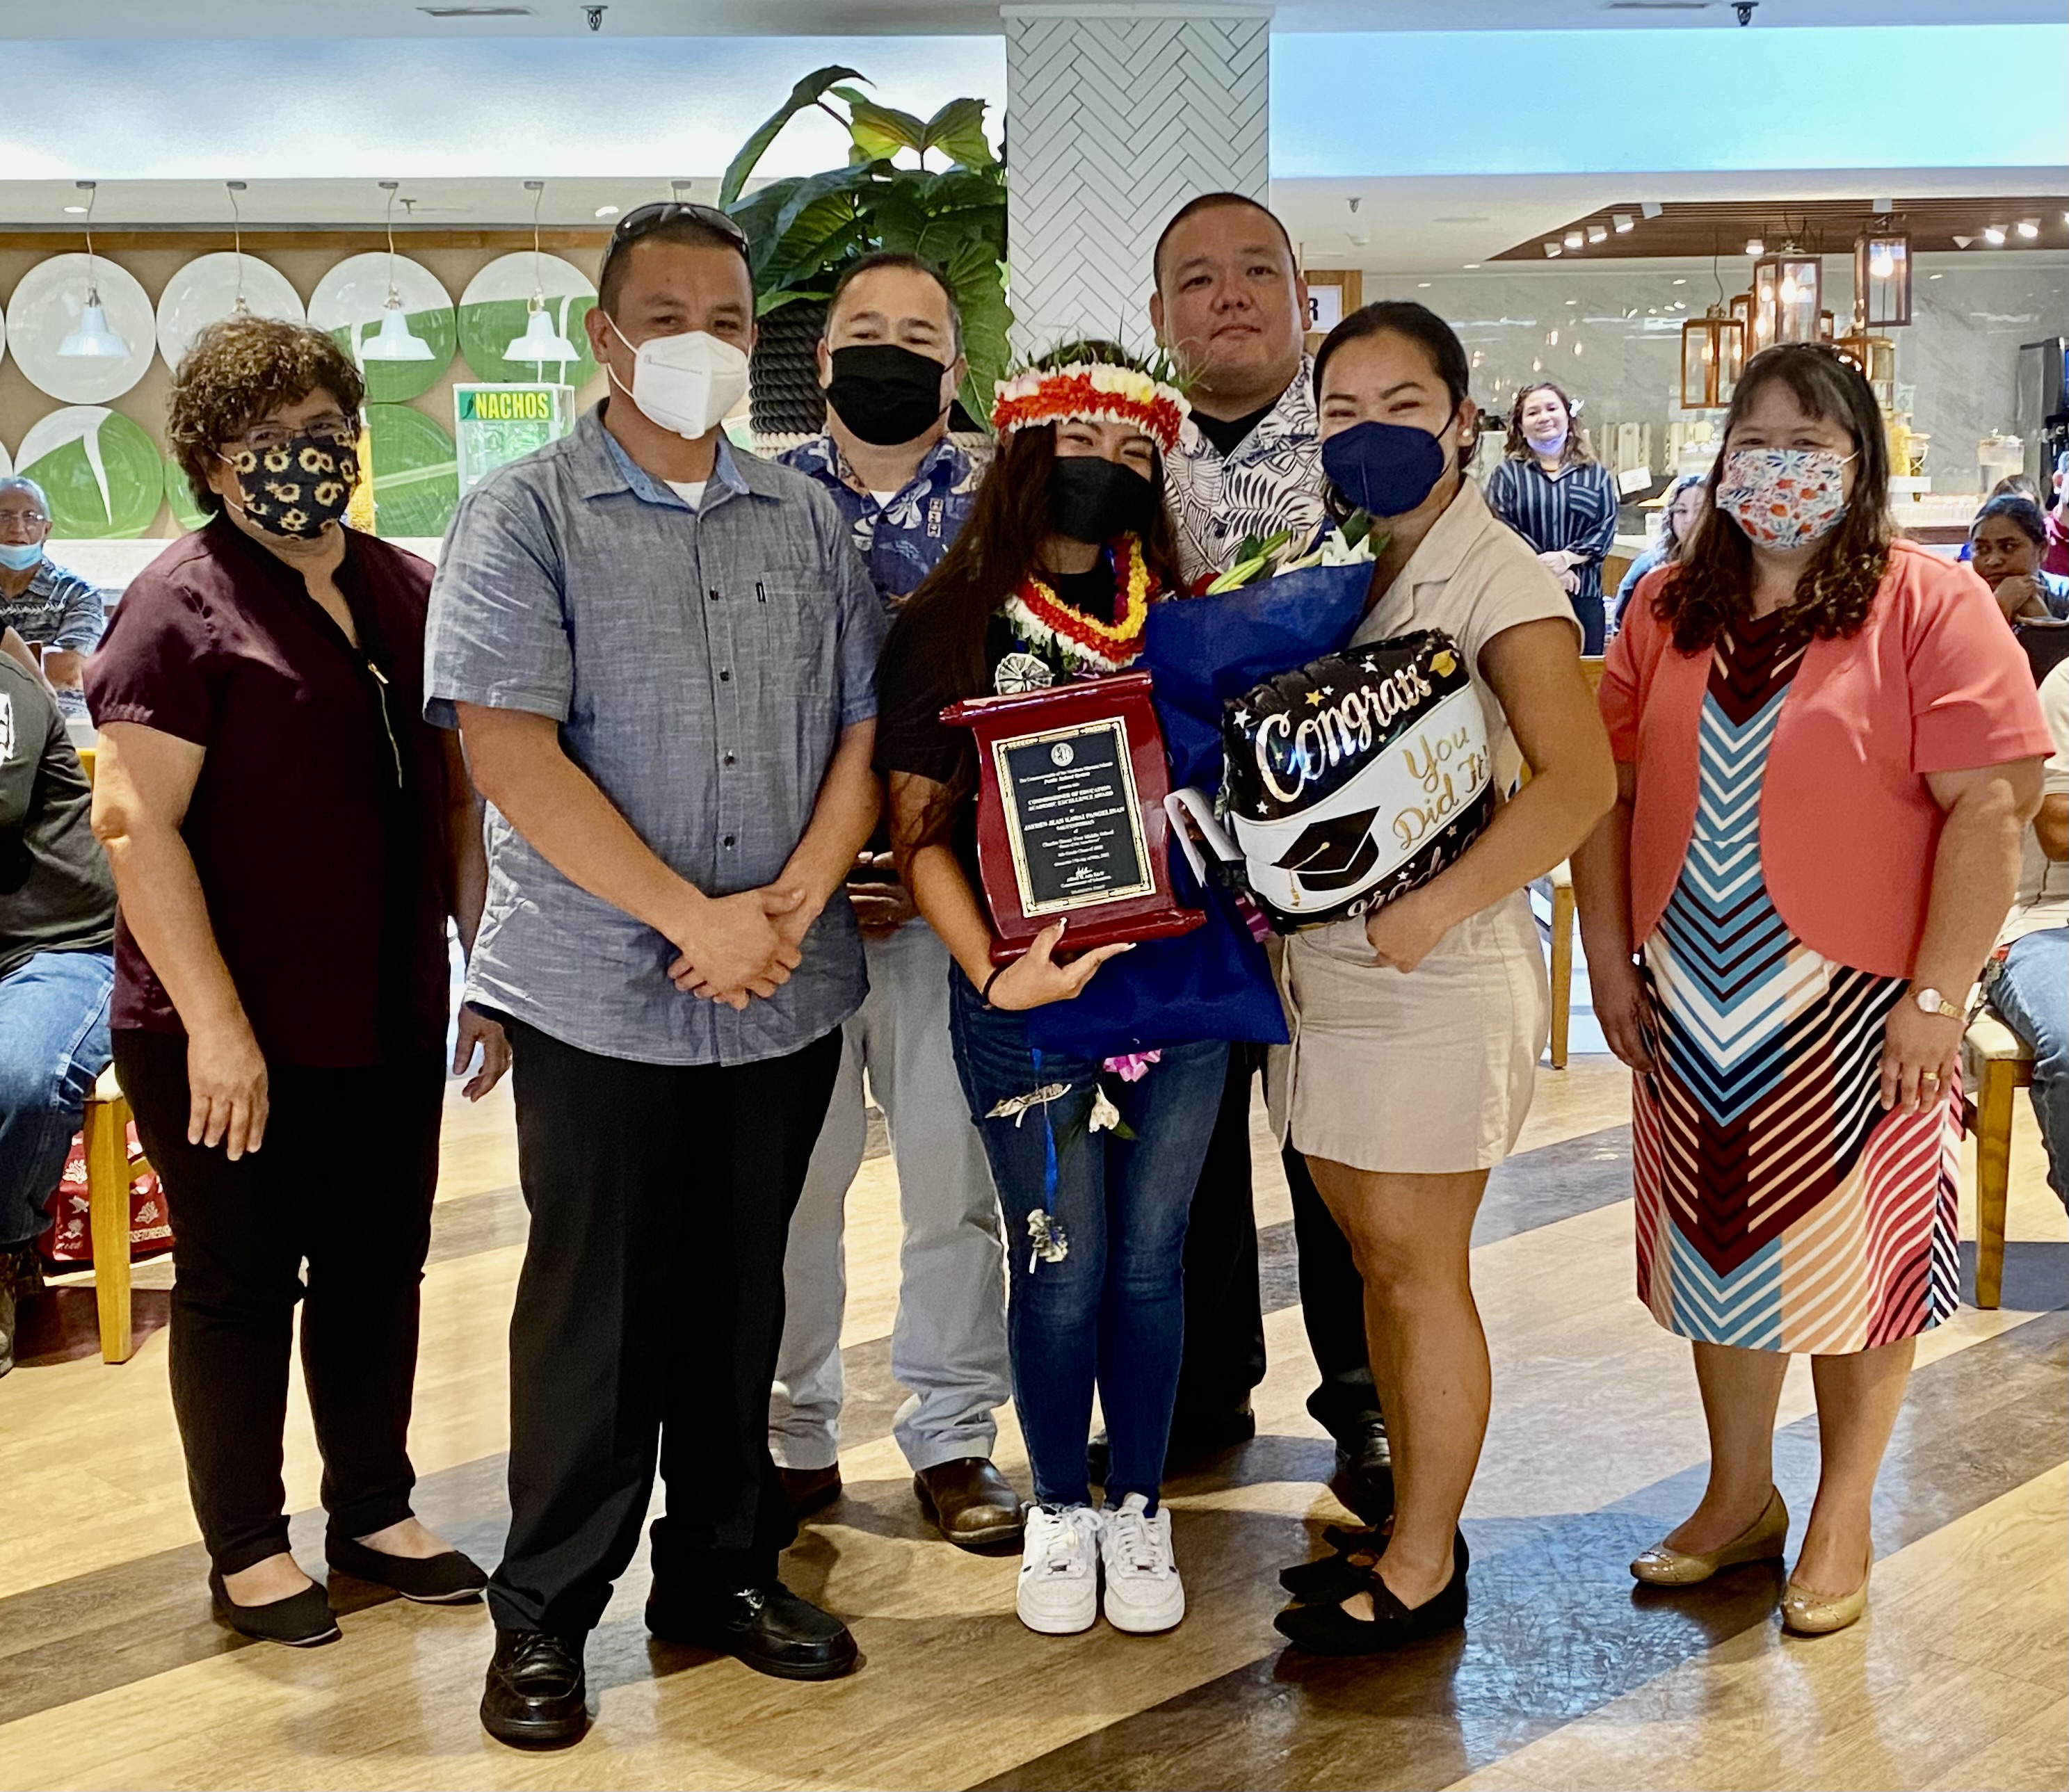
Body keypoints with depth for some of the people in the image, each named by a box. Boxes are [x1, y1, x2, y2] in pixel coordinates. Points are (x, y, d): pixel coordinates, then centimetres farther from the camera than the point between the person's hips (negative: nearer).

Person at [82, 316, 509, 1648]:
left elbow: (459, 797, 15)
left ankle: (375, 1511, 32)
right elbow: (135, 822, -17)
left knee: (379, 1269, 15)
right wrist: (214, 1024, -21)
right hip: (234, 1041, -6)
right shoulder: (184, 608, -10)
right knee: (240, 1288, 8)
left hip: (392, 1026, 6)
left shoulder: (410, 593, 9)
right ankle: (247, 1549, 24)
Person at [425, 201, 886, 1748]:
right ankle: (546, 1613, 21)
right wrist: (697, 919, -17)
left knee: (741, 1294, 14)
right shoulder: (522, 519, -5)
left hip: (786, 994, 4)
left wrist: (792, 902, -10)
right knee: (597, 1309, 5)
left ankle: (724, 1566, 30)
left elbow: (862, 733, 7)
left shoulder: (809, 522, 9)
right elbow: (511, 754, -14)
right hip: (599, 996, -4)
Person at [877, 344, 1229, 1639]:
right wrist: (997, 974, -16)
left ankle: (1141, 1508, 27)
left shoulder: (1184, 621, 8)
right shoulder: (951, 627, -1)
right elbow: (922, 830, -4)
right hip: (1028, 996, -2)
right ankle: (1060, 1509, 27)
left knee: (1150, 1255, 9)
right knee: (1061, 1265, 5)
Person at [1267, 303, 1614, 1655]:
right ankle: (1411, 1530, 29)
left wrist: (1433, 910, -24)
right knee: (1376, 1258, 14)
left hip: (1438, 974, -7)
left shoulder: (1499, 579, -11)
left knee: (1417, 1269, 1)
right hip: (1329, 963, 7)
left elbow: (1578, 783, -21)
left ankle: (1425, 1570, 16)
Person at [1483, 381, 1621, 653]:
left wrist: (1566, 558, -15)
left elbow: (1605, 529, 3)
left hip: (1583, 594, 2)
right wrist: (1546, 568, -14)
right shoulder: (1507, 473, 7)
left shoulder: (1595, 474, 13)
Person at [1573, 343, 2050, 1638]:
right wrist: (1610, 955, 3)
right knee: (1718, 1245, 15)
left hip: (1855, 1004, -4)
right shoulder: (1670, 609, 6)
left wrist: (1937, 996, -17)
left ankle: (1843, 1521, 27)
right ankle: (1740, 1498, 33)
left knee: (1854, 1256, 8)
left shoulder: (1929, 604, -9)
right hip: (1695, 1004, 4)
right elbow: (1608, 786, 9)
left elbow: (1995, 803, -13)